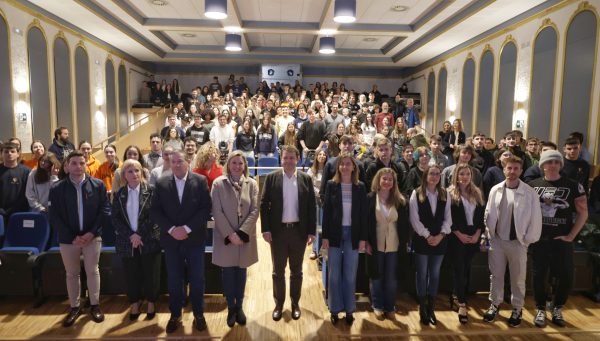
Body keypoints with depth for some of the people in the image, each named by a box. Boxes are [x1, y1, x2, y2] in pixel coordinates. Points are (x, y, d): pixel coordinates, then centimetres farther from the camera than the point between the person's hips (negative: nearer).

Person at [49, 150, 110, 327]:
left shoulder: (98, 185, -5)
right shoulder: (57, 189, -4)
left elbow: (105, 210, -5)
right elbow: (54, 217, -5)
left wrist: (92, 232, -14)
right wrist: (72, 237, -13)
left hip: (92, 236, -1)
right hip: (68, 239, 1)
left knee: (92, 271, 9)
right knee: (71, 274, 13)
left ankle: (95, 305, 23)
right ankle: (75, 307, 28)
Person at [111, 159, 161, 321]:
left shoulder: (151, 191, -4)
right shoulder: (119, 194, 4)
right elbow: (114, 217, -1)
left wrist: (139, 235, -16)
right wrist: (131, 235, -13)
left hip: (149, 241, -2)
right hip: (127, 242, 2)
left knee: (150, 275, 7)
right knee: (131, 275, 11)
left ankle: (151, 302, 27)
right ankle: (135, 303, 31)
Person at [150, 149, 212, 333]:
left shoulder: (200, 181, -3)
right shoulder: (161, 183, 2)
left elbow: (206, 208, -8)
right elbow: (154, 211, -1)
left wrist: (187, 228, -16)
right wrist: (171, 229, -14)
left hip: (194, 239, -1)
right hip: (171, 240, 2)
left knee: (197, 279, 8)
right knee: (174, 280, 11)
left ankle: (198, 314, 25)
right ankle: (175, 315, 27)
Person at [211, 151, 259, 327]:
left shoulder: (251, 183, 1)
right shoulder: (218, 183, -4)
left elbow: (255, 210, -4)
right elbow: (217, 212, -8)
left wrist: (241, 233, -14)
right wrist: (230, 234, -15)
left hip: (245, 236, 1)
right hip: (225, 237, -1)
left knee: (241, 272, 12)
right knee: (228, 273, 8)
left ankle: (239, 307, 27)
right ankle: (231, 307, 24)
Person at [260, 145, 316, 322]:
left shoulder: (306, 179, 0)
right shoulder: (272, 177, -2)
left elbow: (311, 206, 1)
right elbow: (264, 204, -2)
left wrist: (312, 231, -4)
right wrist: (265, 229, -8)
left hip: (299, 230, 1)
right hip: (278, 230, 0)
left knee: (296, 270, 14)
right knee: (278, 271, 11)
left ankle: (295, 303, 30)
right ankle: (279, 304, 28)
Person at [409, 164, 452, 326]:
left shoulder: (445, 194, 4)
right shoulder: (416, 193, -5)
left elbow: (448, 218, 3)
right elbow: (414, 219, -8)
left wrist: (440, 235, -10)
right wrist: (427, 236, -13)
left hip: (440, 240, 3)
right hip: (422, 240, -2)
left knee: (435, 274, 9)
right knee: (422, 274, 5)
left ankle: (431, 308, 22)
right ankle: (422, 309, 18)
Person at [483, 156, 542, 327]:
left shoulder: (530, 192, -9)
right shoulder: (495, 190, 0)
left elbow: (535, 218, -6)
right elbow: (488, 214, 7)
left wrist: (528, 239, -5)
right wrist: (488, 235, 4)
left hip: (518, 242, -2)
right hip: (497, 240, 2)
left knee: (518, 278, 11)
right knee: (496, 275, 14)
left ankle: (517, 308, 29)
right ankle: (495, 304, 30)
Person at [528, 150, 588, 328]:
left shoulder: (573, 186, -1)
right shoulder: (533, 185, 2)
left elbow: (583, 213, 0)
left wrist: (571, 236, -5)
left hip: (562, 240, 0)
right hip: (539, 239, 1)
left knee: (566, 276, 2)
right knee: (539, 275, 6)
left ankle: (557, 309, 26)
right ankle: (540, 310, 22)